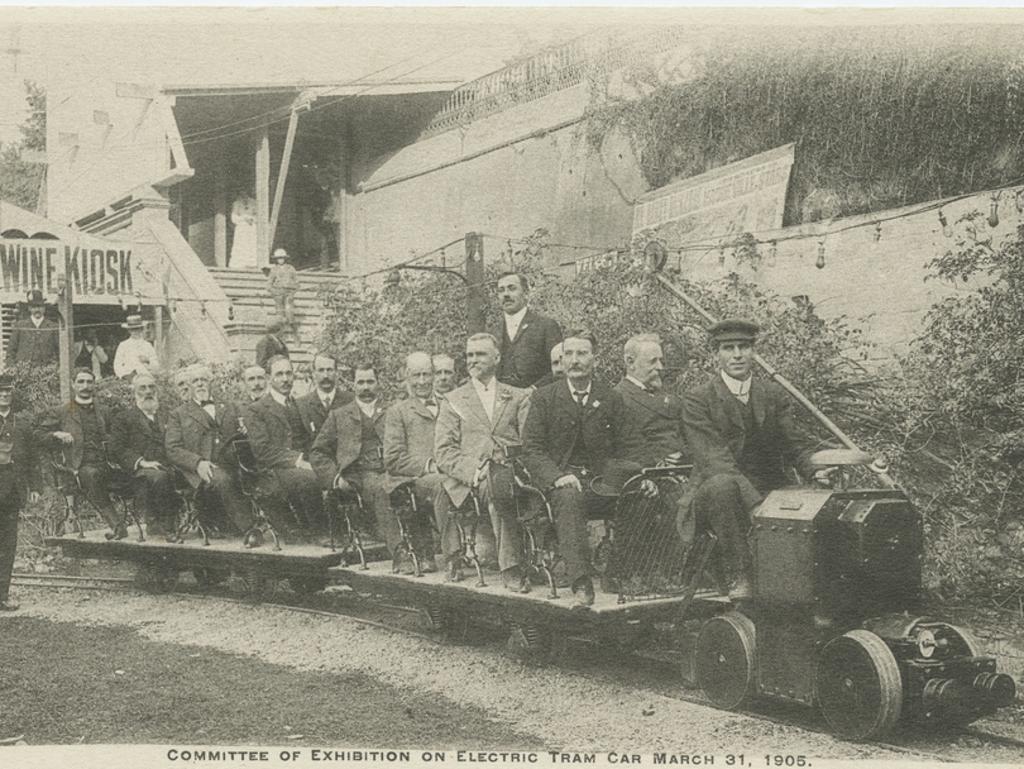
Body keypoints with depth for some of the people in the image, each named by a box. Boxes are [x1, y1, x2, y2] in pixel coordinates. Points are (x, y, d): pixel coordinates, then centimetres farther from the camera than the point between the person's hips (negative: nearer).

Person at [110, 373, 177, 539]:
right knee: (159, 476, -37)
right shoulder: (123, 418, 17)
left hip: (166, 467, 3)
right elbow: (118, 448, 3)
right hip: (139, 471, -3)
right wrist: (141, 462, -13)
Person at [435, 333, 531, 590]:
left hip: (511, 472, 1)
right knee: (494, 484, -36)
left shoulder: (519, 397, 20)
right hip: (468, 481, -1)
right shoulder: (453, 400, 18)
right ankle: (510, 568, -34)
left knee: (502, 481, -36)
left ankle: (511, 564, -33)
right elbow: (443, 452, 6)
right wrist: (474, 471, -12)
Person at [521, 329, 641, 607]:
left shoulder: (611, 399, 14)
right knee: (569, 496, -37)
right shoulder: (544, 397, 9)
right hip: (561, 482, -2)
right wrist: (558, 475, -18)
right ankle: (580, 582, -46)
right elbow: (531, 449, 1)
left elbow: (629, 449, 12)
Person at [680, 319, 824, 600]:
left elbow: (792, 444, 10)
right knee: (722, 484, -38)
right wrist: (759, 504, -28)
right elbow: (713, 460, -14)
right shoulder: (697, 400, -3)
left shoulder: (774, 395, 13)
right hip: (711, 492, -3)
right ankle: (742, 576, -30)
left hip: (768, 490, 3)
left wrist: (815, 471, -15)